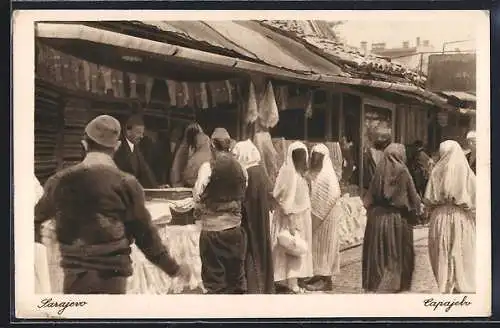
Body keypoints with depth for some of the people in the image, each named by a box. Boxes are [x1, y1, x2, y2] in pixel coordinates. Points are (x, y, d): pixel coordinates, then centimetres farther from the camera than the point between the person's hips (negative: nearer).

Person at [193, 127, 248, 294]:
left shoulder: (208, 167, -12)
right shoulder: (239, 167, 2)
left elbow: (197, 195, -17)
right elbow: (243, 194, 5)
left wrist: (200, 208, 2)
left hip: (213, 227, -4)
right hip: (235, 225, 4)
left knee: (215, 276, 5)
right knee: (236, 272, 15)